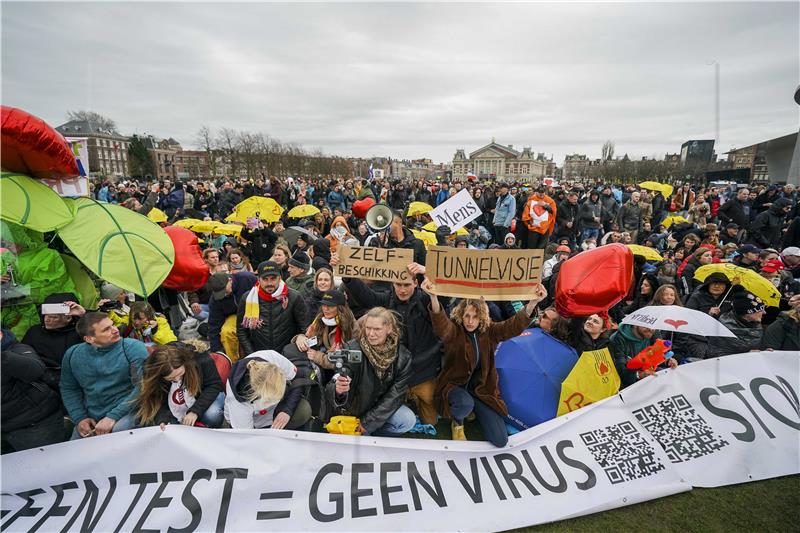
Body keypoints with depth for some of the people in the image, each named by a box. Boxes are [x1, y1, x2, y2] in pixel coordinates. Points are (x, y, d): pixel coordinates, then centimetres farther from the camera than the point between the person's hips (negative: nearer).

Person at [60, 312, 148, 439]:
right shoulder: (72, 354, 3)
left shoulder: (134, 348, -13)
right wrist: (79, 418, 1)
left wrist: (113, 417, -21)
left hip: (124, 413, -4)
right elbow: (69, 389, 14)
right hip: (90, 418, 5)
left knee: (118, 429, -32)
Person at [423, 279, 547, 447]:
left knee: (500, 440, -5)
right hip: (454, 385, -3)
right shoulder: (453, 331, -14)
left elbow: (513, 326, -19)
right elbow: (441, 324, -37)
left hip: (483, 389, 3)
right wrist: (434, 297, -60)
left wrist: (533, 302, -38)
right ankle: (457, 423, 0)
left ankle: (475, 411, 25)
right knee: (465, 403, -40)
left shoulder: (489, 331, -3)